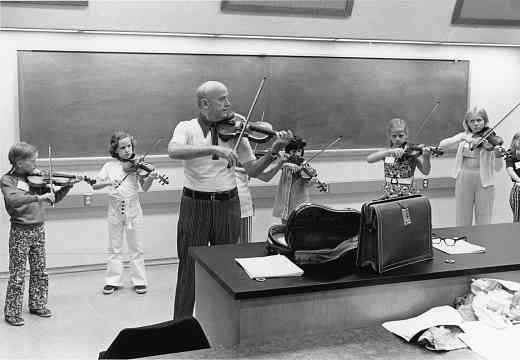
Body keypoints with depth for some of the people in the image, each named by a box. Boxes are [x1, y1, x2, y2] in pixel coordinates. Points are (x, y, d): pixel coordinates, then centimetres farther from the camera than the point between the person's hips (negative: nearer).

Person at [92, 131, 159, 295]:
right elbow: (95, 185, -1)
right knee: (114, 248, 9)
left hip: (133, 210, -1)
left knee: (136, 247, 6)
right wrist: (108, 182, -19)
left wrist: (150, 178, -27)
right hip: (115, 210, 1)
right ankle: (113, 281, 18)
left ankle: (139, 281, 14)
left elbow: (144, 187, -7)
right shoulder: (109, 166, 2)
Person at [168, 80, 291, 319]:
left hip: (228, 204, 2)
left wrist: (274, 152, -15)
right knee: (189, 268, 4)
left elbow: (252, 170, 2)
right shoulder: (186, 128, -3)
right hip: (195, 204, -2)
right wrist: (213, 149, -34)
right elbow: (173, 151, -25)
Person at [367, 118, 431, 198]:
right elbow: (369, 159, -13)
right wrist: (390, 151, -25)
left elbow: (425, 171, -15)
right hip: (388, 196, 3)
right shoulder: (387, 152, 4)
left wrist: (426, 157, -35)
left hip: (407, 196, -3)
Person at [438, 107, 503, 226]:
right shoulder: (463, 136, 7)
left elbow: (497, 168, -8)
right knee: (462, 222, 8)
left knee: (483, 223, 5)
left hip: (484, 182, -2)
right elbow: (442, 145, -9)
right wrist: (462, 138, -20)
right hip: (464, 180, 2)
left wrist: (498, 155, -29)